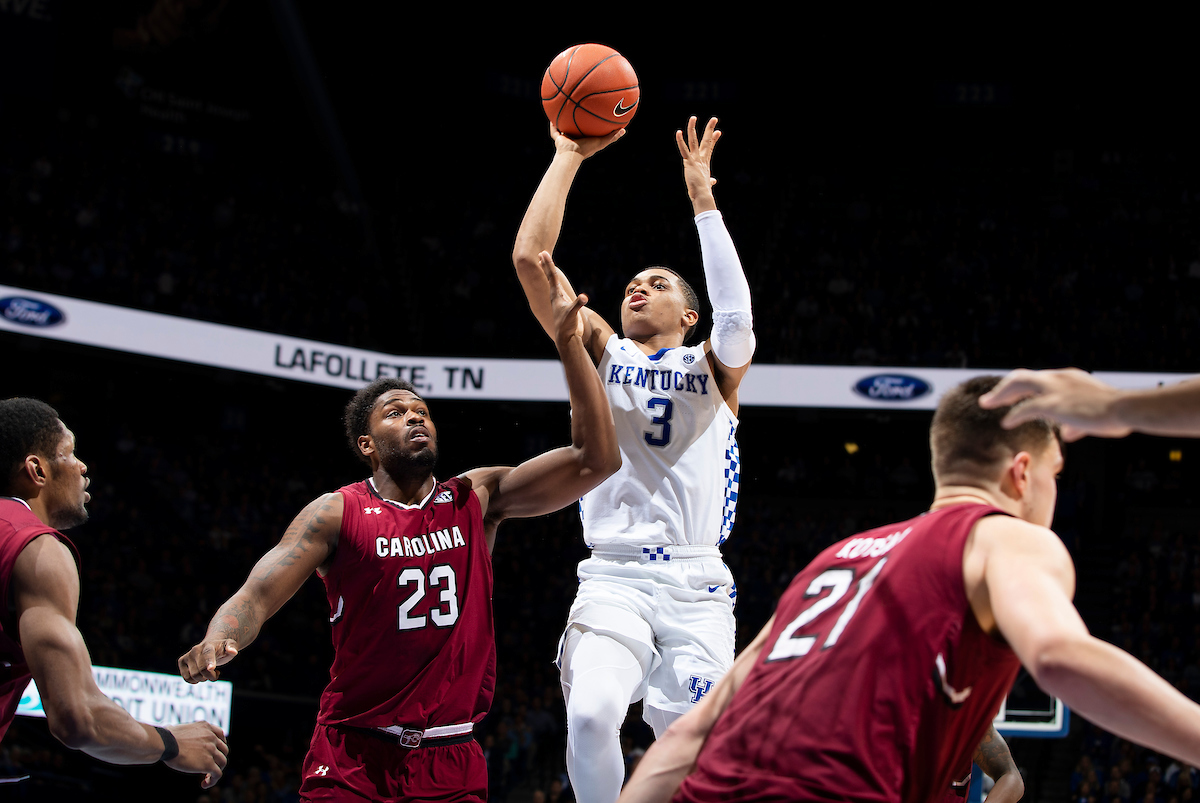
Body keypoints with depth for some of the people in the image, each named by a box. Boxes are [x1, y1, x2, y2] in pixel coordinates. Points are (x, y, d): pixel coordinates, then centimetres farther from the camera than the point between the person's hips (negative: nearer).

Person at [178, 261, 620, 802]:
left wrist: (568, 342, -10)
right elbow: (257, 596, -9)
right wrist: (217, 642, -33)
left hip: (451, 760, 2)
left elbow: (597, 459, -2)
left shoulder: (477, 498, 4)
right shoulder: (337, 513, -2)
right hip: (354, 756, -2)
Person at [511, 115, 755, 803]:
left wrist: (703, 196, -12)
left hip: (696, 584, 0)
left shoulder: (714, 367, 12)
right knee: (591, 715, -26)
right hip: (613, 577, 0)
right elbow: (530, 256, 5)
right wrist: (569, 156, 4)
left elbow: (737, 317, -13)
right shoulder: (603, 353, 16)